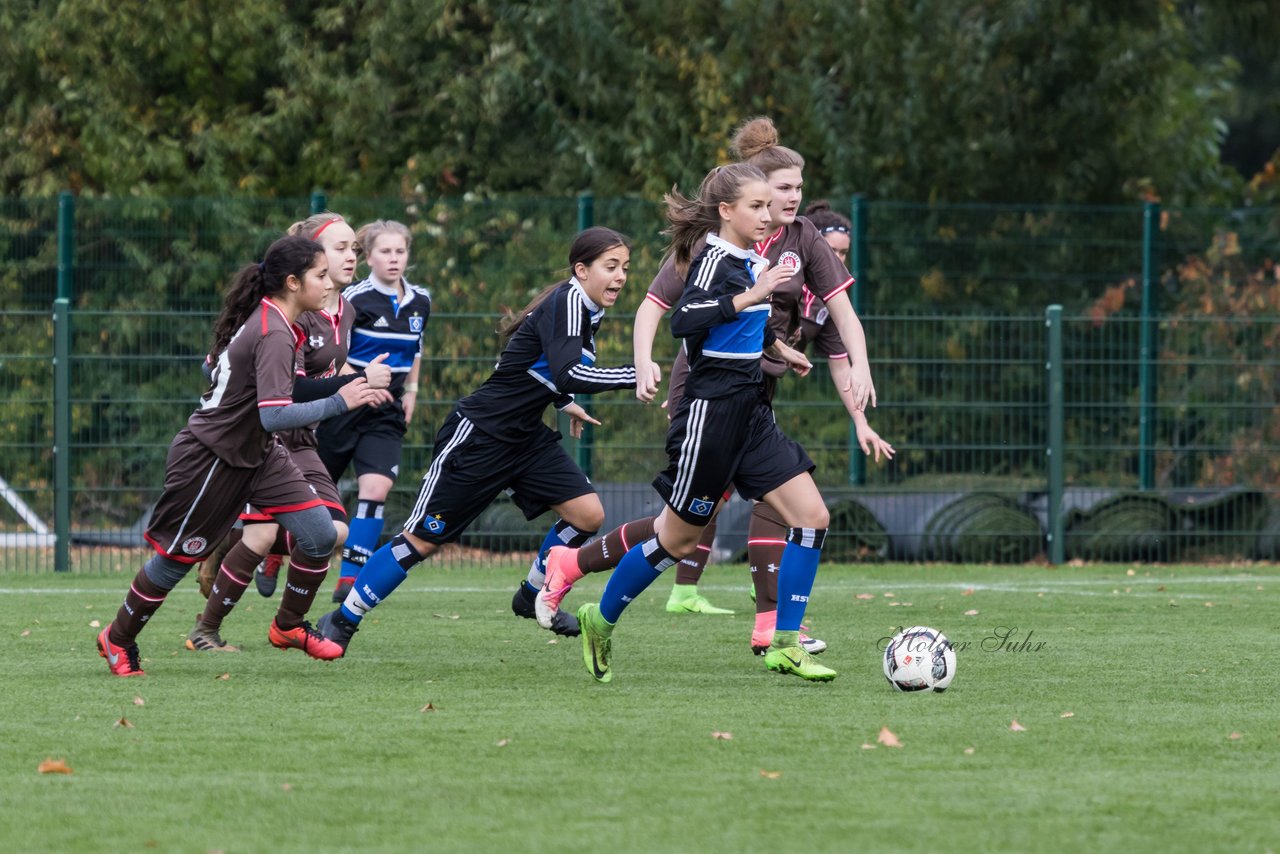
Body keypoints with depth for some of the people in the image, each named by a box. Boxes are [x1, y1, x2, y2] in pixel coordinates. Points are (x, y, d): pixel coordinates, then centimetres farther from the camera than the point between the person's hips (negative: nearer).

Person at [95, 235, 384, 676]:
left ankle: (289, 625, 18)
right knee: (177, 556, 5)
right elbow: (274, 416, -35)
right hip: (209, 457, -9)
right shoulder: (274, 336, -27)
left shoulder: (266, 318, 1)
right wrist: (338, 402, -31)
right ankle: (118, 639, 26)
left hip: (255, 454, 9)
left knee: (319, 533, -2)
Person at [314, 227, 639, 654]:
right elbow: (568, 375, -37)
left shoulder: (586, 310, 6)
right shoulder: (565, 304, -21)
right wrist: (635, 375, -40)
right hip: (478, 436, -9)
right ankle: (342, 620, 10)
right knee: (423, 538, -3)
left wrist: (564, 402, 23)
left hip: (525, 436, 9)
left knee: (587, 513, -5)